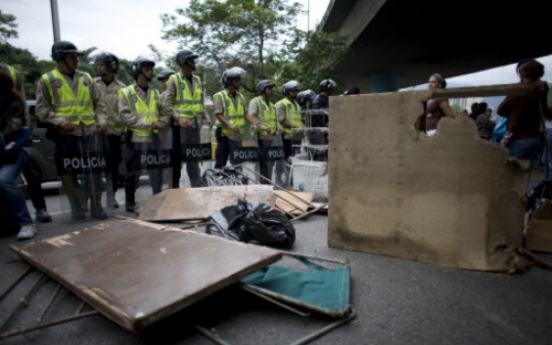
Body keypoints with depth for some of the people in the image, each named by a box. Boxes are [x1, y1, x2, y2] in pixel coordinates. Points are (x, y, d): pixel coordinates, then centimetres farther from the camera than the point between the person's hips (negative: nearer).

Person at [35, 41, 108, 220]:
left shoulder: (86, 78, 14)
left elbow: (99, 103, 16)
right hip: (65, 133, -2)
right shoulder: (47, 80, 4)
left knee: (94, 170, 1)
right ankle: (76, 207, 18)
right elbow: (41, 108, 0)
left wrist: (102, 119, -1)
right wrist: (58, 120, -16)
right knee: (69, 171, 3)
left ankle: (96, 206, 11)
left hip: (89, 131, 2)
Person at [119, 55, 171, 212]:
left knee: (157, 172, 8)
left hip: (154, 138, 5)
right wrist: (146, 124, -19)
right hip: (136, 139, -4)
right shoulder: (127, 92, 0)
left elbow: (166, 111, 17)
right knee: (133, 173, 4)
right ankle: (130, 203, 17)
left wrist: (161, 123, -4)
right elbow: (125, 116, -11)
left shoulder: (155, 93, 16)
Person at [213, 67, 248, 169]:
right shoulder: (220, 96, -4)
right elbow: (218, 115, -12)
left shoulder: (241, 97, 12)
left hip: (237, 135, 5)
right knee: (220, 162, 2)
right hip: (224, 134, -5)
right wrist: (230, 125, -26)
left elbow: (245, 113, 10)